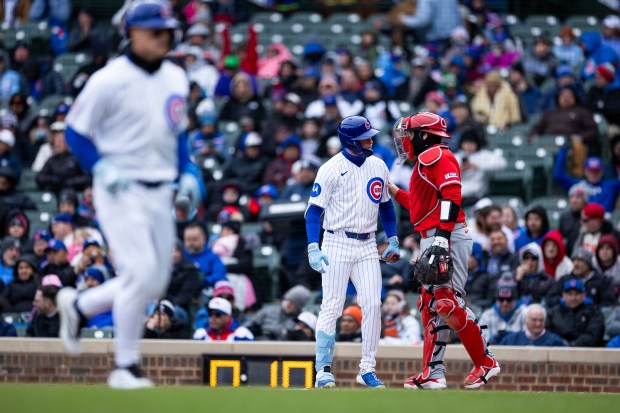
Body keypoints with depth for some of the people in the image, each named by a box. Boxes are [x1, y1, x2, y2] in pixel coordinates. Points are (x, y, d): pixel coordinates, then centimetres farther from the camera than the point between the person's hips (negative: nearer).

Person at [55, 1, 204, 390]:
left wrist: (187, 171, 5)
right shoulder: (109, 80, -11)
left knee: (156, 283, 8)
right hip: (121, 191, -7)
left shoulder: (176, 78, 9)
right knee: (142, 273, -15)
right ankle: (125, 367, -3)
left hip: (161, 193, 7)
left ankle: (79, 305, 32)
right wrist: (102, 168, -19)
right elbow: (76, 131, -5)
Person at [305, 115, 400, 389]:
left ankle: (367, 369, 2)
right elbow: (314, 210, -8)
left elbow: (385, 204, 20)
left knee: (373, 305, -5)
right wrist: (313, 249, -18)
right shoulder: (331, 169, -8)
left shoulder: (378, 166, 8)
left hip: (367, 246, 4)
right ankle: (323, 370, 0)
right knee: (332, 307, -6)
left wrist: (393, 241, 13)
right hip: (337, 245, -4)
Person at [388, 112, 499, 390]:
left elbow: (451, 197, -19)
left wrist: (441, 237, -27)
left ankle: (485, 363, -7)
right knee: (430, 305, 9)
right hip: (432, 241, 11)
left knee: (448, 302, -16)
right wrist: (394, 191, 30)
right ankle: (433, 373, 9)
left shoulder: (437, 156, -8)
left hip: (448, 238, -11)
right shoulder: (425, 161, 24)